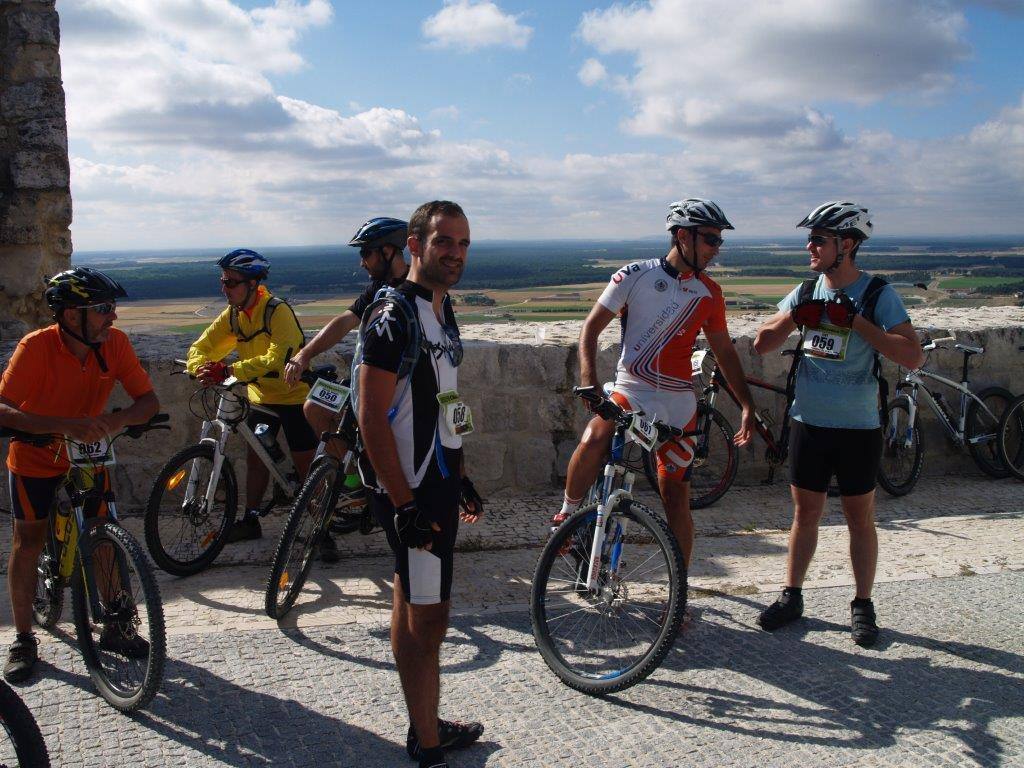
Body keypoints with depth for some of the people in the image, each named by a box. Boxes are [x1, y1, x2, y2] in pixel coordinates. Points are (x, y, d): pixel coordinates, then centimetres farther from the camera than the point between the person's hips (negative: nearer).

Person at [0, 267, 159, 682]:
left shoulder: (114, 341, -19)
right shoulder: (36, 347, -30)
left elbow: (148, 399, -17)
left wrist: (120, 419, -39)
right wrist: (66, 425, -52)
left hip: (89, 451, 3)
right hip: (35, 456, -3)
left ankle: (114, 628, 16)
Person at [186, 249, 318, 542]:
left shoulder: (278, 311, -24)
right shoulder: (232, 315, -3)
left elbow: (276, 360, -36)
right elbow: (201, 348, -2)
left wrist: (228, 370, -43)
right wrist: (202, 370, -26)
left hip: (294, 395, -6)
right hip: (262, 396, 6)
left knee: (304, 464, -1)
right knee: (255, 457, 10)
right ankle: (250, 521, 22)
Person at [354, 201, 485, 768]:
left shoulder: (441, 311, 12)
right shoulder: (394, 315, -18)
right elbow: (372, 418, -22)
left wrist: (460, 479, 20)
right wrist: (405, 504, -23)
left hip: (437, 482, 10)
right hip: (411, 491, -10)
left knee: (411, 605, 17)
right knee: (428, 615, -3)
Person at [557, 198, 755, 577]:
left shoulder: (709, 293, 7)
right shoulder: (634, 275, -4)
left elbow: (724, 352, 16)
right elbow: (592, 327, -6)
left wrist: (748, 406, 12)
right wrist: (588, 380, -21)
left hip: (678, 406, 3)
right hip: (630, 392, -3)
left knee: (676, 497, 4)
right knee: (594, 440, -34)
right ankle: (567, 513, -7)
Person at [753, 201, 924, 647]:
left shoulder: (878, 294, -9)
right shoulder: (807, 292, 4)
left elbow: (912, 357, -17)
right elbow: (762, 345, 4)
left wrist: (857, 322, -23)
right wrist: (794, 317, -14)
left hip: (858, 428, -3)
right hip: (809, 422, 4)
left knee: (860, 519, 8)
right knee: (805, 513, 12)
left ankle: (862, 605, 22)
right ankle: (792, 597, 24)